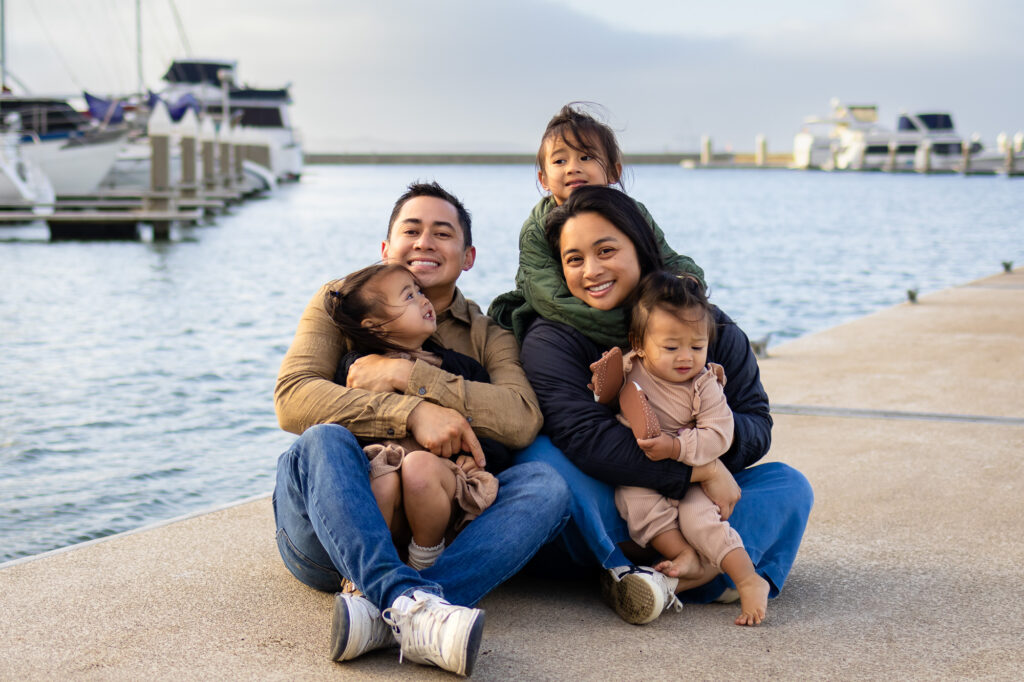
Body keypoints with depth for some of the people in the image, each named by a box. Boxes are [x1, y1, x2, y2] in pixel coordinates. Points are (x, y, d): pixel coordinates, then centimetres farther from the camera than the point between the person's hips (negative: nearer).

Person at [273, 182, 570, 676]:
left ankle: (387, 616, -43)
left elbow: (522, 422, -6)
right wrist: (411, 412, -19)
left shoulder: (488, 336, 16)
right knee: (324, 440, -31)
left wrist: (407, 375, -11)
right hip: (327, 535, -1)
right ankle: (410, 602, -50)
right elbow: (292, 399, -7)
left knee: (545, 487, -22)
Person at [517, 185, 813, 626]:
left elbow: (758, 428, -1)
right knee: (540, 455, -28)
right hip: (602, 510, -3)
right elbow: (585, 438, -25)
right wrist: (702, 469, -28)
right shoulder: (551, 339, -10)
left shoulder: (710, 327, 1)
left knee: (788, 484, -15)